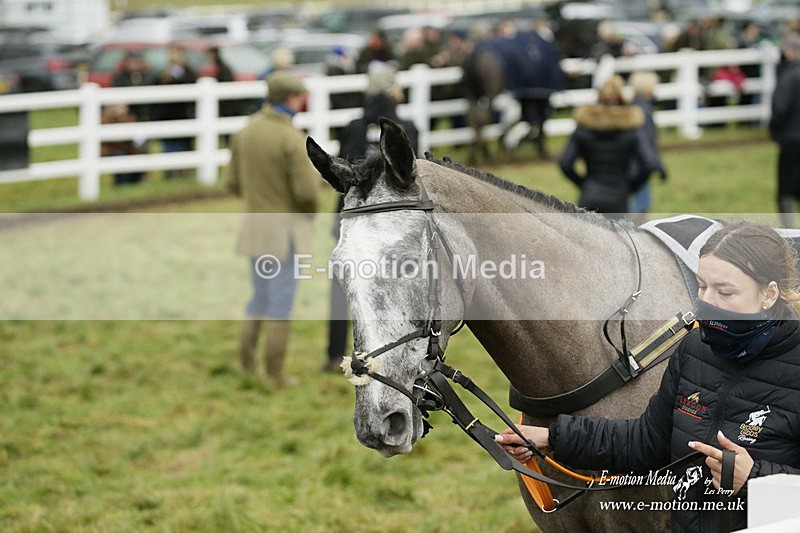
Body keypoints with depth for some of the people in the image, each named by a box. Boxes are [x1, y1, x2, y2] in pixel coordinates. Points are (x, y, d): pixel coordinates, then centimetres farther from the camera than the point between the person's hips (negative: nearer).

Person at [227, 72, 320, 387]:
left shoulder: (245, 132, 2)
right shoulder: (292, 138, -19)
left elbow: (234, 183, 7)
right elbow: (306, 191, -21)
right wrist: (309, 213, 0)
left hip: (253, 223, 6)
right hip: (287, 228, -6)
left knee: (260, 295, 21)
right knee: (281, 302, 2)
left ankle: (246, 359, 15)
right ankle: (275, 373, 7)